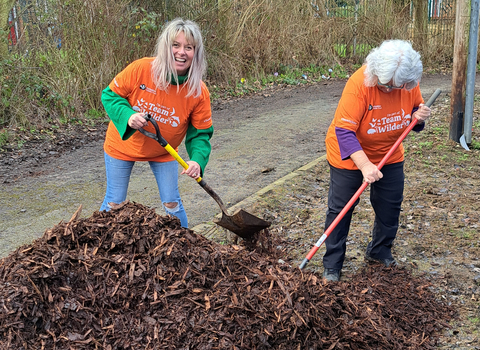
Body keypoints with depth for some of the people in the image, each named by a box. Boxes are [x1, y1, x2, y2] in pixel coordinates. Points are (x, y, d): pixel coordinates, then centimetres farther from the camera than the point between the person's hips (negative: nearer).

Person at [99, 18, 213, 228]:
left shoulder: (199, 92, -21)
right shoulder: (141, 69, -26)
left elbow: (200, 133, -13)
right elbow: (110, 95, -14)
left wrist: (198, 160, -32)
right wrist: (128, 116, -33)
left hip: (163, 153, 1)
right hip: (123, 145, -1)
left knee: (171, 204, 6)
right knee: (114, 203, 11)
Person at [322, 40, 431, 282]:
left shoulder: (410, 84, -14)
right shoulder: (359, 83, -31)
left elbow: (415, 110, 7)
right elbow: (343, 131, -32)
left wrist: (419, 117, -19)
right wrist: (365, 165, -39)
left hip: (390, 156, 5)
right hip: (350, 156, -5)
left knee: (390, 207, 13)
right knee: (340, 209, 1)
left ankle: (379, 252, 36)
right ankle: (332, 265, 14)